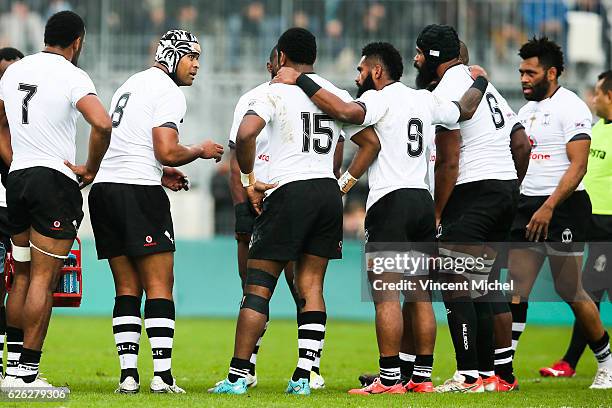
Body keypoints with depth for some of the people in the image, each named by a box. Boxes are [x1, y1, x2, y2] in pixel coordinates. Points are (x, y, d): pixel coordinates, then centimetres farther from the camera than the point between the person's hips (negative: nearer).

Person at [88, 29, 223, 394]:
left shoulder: (131, 86, 23)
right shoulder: (170, 93, -6)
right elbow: (167, 151, -14)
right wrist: (201, 151, 3)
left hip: (103, 186, 8)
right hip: (139, 190, -8)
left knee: (127, 288, 9)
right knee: (160, 287, -4)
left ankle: (128, 374, 2)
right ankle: (162, 375, -10)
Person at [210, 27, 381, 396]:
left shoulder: (276, 92, -3)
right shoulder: (338, 95, 13)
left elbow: (246, 134, -18)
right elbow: (371, 143, 17)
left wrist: (249, 180, -6)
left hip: (289, 192, -5)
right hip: (328, 192, 5)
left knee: (258, 288, -1)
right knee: (311, 287, 8)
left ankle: (238, 376, -4)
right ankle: (303, 377, 1)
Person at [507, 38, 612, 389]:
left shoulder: (571, 108, -10)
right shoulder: (528, 110, 16)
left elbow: (578, 166, -17)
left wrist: (548, 207, -24)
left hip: (563, 206, -7)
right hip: (528, 205, 7)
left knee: (570, 290, -2)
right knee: (516, 286, -2)